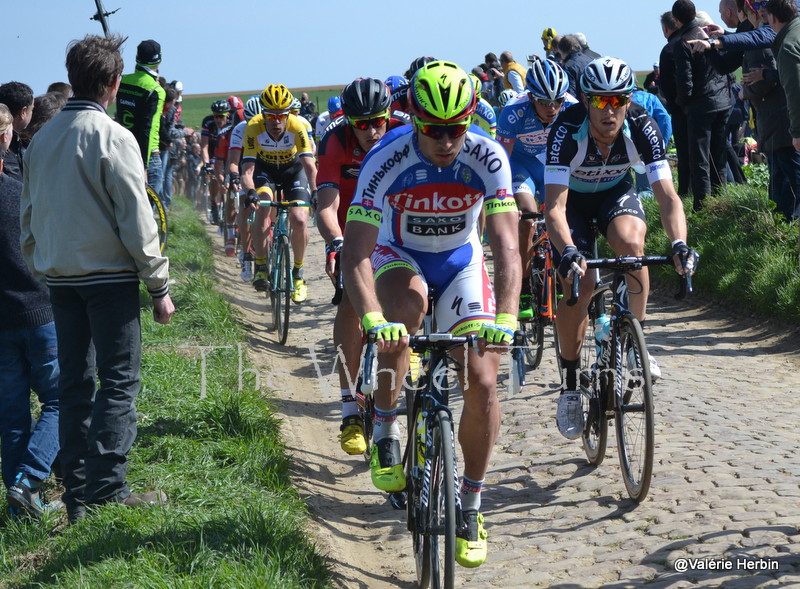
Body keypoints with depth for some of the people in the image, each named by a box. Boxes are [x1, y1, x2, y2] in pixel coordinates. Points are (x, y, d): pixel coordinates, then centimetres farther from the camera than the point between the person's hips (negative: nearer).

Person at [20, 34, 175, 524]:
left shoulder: (42, 139, 9)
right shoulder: (113, 138, -12)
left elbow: (29, 216, 15)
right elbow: (137, 221, -13)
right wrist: (160, 286, -8)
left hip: (59, 277, 7)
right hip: (108, 276, -6)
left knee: (74, 382, 10)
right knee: (120, 380, -1)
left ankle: (77, 495, 12)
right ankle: (108, 492, -5)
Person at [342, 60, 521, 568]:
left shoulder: (488, 158, -25)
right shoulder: (387, 159, -29)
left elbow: (506, 246, -30)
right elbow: (356, 253, -33)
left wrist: (506, 317, -45)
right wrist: (371, 317, -50)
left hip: (460, 262, 2)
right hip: (399, 255, -2)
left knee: (482, 382, -10)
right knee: (408, 303, -39)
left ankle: (471, 506, 9)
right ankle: (386, 432, -19)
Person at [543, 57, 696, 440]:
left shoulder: (642, 129, -28)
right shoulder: (566, 131, -34)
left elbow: (667, 196, -31)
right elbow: (555, 205, -40)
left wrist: (679, 243, -49)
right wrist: (567, 252, -57)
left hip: (617, 191, 1)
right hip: (573, 196, -1)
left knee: (631, 243, -31)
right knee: (576, 286, -14)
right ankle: (570, 387, 2)